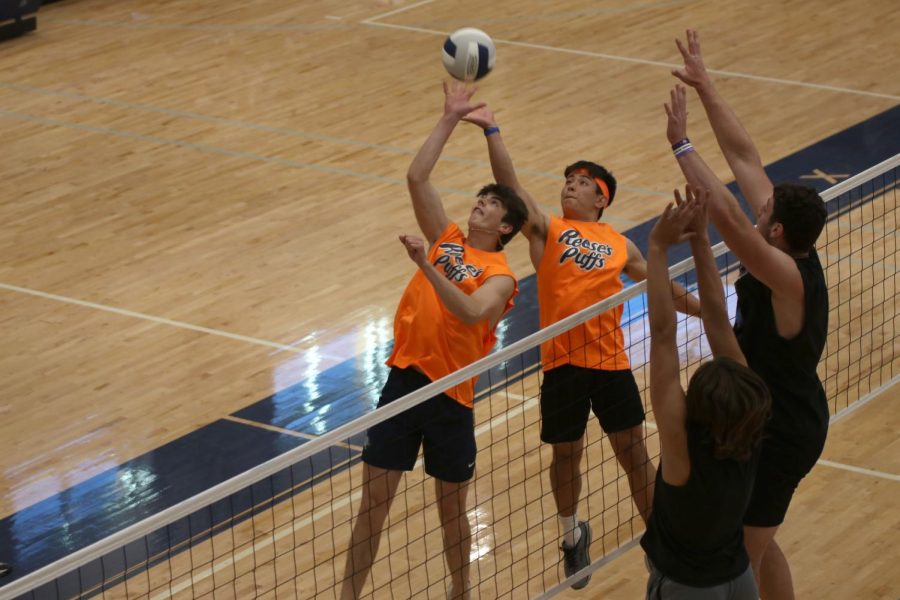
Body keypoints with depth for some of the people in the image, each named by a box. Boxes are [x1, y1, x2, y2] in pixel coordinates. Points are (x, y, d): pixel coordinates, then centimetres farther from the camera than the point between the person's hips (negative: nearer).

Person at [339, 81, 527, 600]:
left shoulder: (500, 276, -5)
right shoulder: (448, 239, 10)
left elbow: (471, 312, -26)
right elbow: (417, 177, 4)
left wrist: (427, 265, -32)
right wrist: (451, 120, 3)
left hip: (451, 395, -4)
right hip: (403, 380, 4)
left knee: (452, 508, 10)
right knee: (373, 501, 4)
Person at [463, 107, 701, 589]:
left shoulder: (620, 246, 11)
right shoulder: (547, 230, 5)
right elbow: (510, 185, -8)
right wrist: (491, 130, -18)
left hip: (611, 363, 1)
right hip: (562, 364, -1)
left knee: (633, 453, 6)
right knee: (567, 456, 10)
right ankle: (573, 536, 35)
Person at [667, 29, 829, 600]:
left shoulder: (788, 276, -29)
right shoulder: (794, 250, -6)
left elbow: (727, 216, -45)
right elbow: (745, 157, -3)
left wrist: (682, 145, -41)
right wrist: (705, 87, -3)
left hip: (782, 435, -9)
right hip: (781, 419, 9)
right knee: (756, 543, 23)